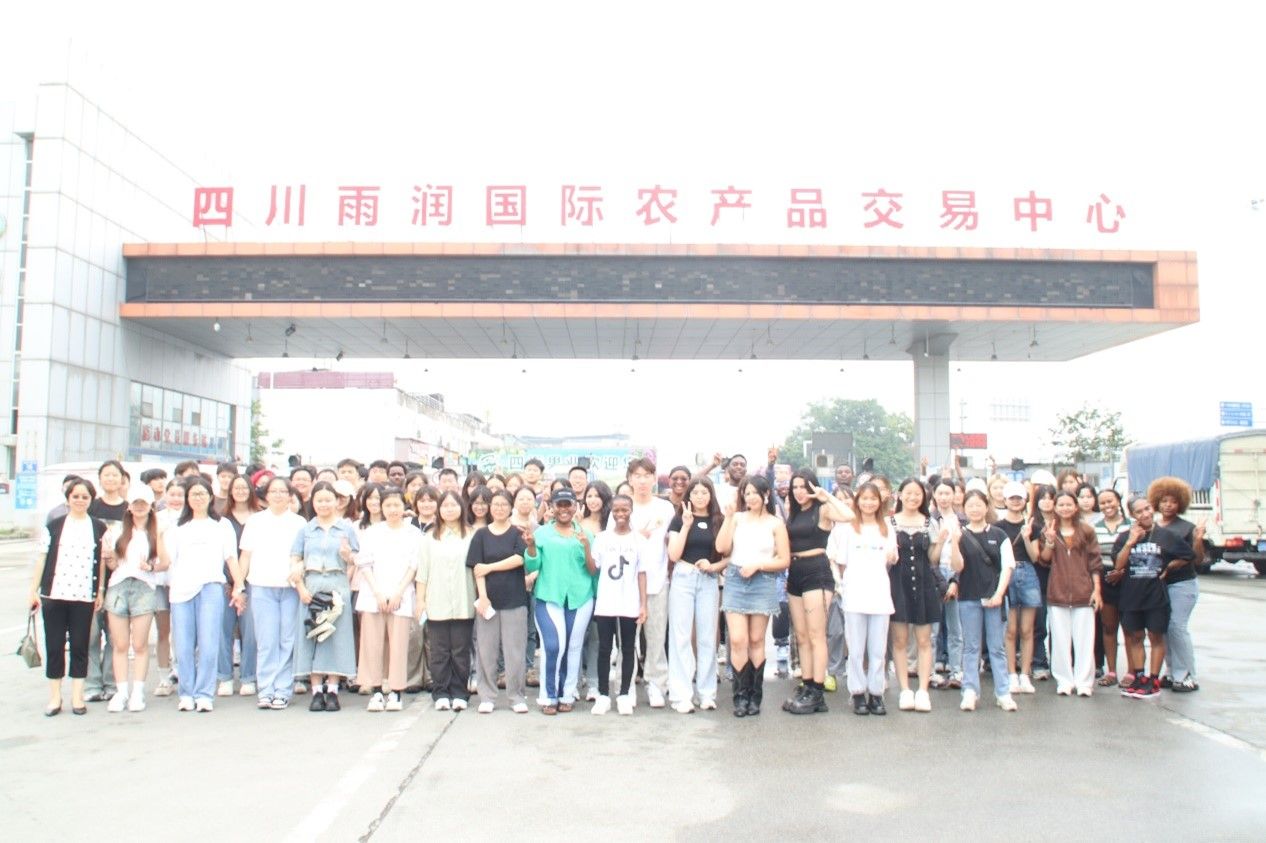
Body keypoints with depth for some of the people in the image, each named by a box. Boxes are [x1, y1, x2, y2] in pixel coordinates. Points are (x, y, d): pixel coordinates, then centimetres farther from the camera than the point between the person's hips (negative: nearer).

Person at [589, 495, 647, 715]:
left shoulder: (638, 540, 2)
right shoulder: (602, 537, 4)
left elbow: (641, 573, 2)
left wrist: (643, 604, -2)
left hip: (630, 605, 0)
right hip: (605, 604, 0)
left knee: (628, 649, 6)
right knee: (604, 649, 4)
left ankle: (624, 695, 14)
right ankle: (603, 695, 11)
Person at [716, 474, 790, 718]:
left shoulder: (775, 523, 4)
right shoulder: (737, 517, 7)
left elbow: (784, 561, 2)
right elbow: (722, 548, -3)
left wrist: (758, 565, -10)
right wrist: (728, 517, -5)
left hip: (762, 583, -1)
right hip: (735, 581, 1)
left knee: (756, 640, 6)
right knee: (737, 640, -6)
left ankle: (755, 695, 16)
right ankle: (741, 695, 3)